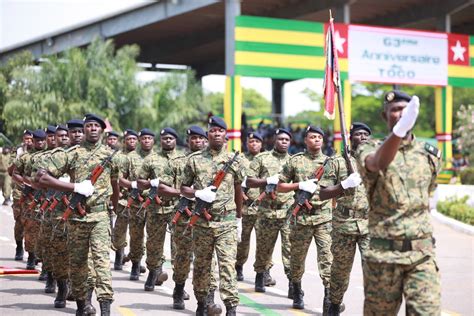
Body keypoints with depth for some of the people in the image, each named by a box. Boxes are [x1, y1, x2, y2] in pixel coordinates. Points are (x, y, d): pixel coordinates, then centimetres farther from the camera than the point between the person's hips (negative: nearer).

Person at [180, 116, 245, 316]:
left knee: (228, 264, -10)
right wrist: (198, 194, -12)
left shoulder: (234, 160, 6)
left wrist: (239, 218, 20)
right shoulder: (195, 160, 4)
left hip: (227, 221, -1)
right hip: (202, 222, 1)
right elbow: (184, 188, 9)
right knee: (201, 264, 11)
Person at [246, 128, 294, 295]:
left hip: (290, 212, 0)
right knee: (264, 247, 10)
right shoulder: (262, 158, 7)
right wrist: (268, 181, -11)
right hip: (267, 211, 0)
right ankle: (260, 278, 28)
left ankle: (293, 283, -10)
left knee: (291, 247, -9)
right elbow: (249, 181, 2)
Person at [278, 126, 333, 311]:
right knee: (297, 257, 10)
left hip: (325, 217, 0)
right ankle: (297, 294, 29)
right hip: (301, 217, 0)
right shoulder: (295, 161, 4)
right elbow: (280, 186, 4)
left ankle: (329, 297, -12)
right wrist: (300, 185, -10)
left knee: (327, 256, -10)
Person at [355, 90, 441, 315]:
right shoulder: (369, 151, -4)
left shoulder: (429, 155, 8)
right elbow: (379, 163, -31)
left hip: (422, 253, 2)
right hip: (384, 253, -2)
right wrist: (399, 131, -51)